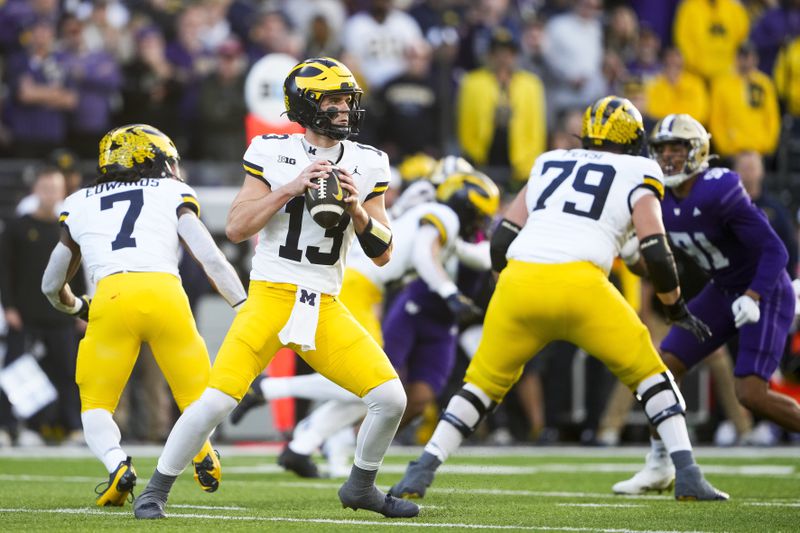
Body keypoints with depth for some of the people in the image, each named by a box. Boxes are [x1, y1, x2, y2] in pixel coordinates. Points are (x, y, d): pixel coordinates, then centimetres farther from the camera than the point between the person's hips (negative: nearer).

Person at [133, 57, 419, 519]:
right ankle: (156, 491, 4)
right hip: (270, 297, -3)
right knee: (216, 401, -16)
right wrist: (290, 189, -15)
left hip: (326, 308, 3)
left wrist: (357, 209, -10)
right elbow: (236, 228, -6)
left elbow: (382, 254, 7)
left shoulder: (367, 166, 8)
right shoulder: (273, 153, -1)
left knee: (391, 398, -8)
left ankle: (361, 487, 19)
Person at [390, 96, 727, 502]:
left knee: (484, 382, 20)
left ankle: (419, 475, 11)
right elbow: (655, 253, 5)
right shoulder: (637, 175, 16)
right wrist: (676, 309, 19)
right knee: (649, 374, 14)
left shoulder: (549, 165, 26)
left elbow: (501, 241, 20)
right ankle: (688, 477, 5)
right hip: (580, 285, -3)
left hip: (519, 283, 3)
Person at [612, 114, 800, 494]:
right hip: (723, 290, 7)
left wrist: (753, 298, -32)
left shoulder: (721, 192, -27)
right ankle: (659, 466, 13)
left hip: (764, 291, -7)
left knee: (751, 393, -17)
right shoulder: (660, 198, -5)